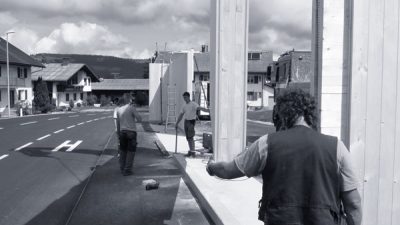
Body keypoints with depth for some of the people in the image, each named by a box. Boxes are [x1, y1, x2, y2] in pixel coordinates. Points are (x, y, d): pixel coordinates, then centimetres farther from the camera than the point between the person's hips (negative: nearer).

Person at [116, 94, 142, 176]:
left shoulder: (119, 109, 10)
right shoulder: (132, 108, -8)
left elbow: (118, 123, 15)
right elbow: (139, 119, -9)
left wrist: (118, 133, 22)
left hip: (122, 132, 5)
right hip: (131, 132, -5)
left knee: (122, 150, 15)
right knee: (131, 151, 1)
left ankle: (122, 169, 19)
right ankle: (127, 170, 0)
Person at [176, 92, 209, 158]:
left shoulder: (193, 104, -9)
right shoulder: (184, 106, 13)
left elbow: (199, 108, -26)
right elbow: (181, 115, 20)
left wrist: (206, 110, -45)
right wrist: (177, 123, 20)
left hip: (191, 121, -7)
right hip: (186, 121, 7)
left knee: (190, 137, -12)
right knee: (188, 137, 9)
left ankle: (193, 151, -7)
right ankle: (190, 151, 17)